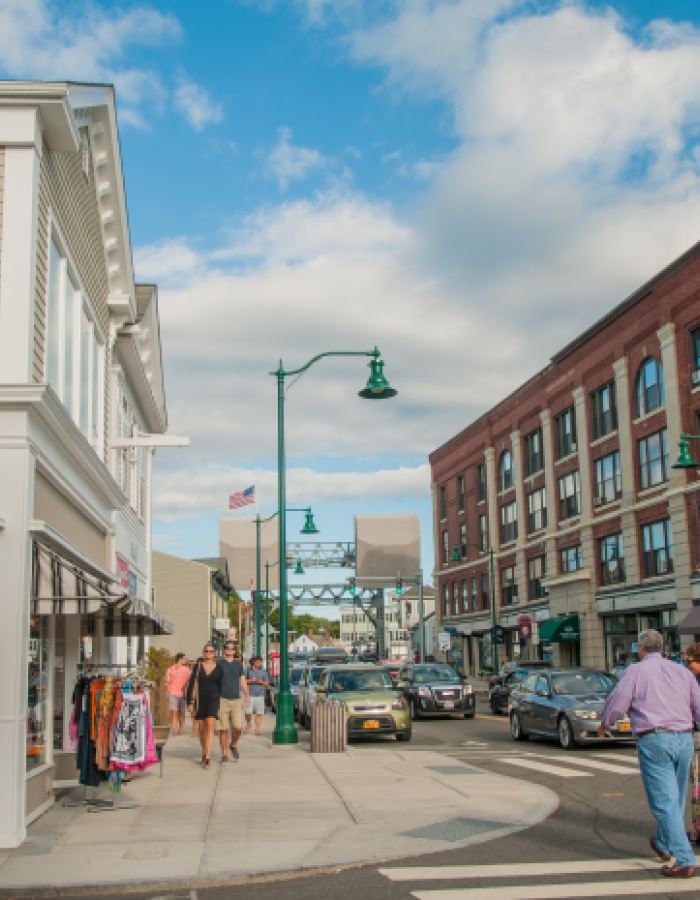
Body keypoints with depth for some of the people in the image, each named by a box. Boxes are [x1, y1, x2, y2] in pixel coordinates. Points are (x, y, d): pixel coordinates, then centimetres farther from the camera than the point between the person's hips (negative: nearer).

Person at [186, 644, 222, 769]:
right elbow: (191, 685, 2)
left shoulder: (218, 668, 3)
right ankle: (204, 753, 28)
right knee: (202, 728, 10)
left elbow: (220, 686, 8)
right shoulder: (198, 667, 3)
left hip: (213, 699, -2)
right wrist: (190, 702, -4)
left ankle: (207, 758, -20)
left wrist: (220, 704, 7)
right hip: (200, 700, 2)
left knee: (210, 726, -15)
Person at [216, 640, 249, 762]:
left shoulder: (239, 664, 12)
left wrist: (247, 696, 1)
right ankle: (224, 753, 11)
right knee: (223, 729, -1)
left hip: (236, 700, 2)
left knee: (238, 728, -9)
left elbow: (243, 682, 13)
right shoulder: (219, 664, 5)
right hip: (222, 700, -2)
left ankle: (233, 745, 19)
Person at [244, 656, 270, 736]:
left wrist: (262, 682, -10)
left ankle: (258, 729, 3)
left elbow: (267, 683, 11)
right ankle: (248, 724, 21)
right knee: (248, 712, -7)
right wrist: (251, 680, -11)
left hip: (260, 695, 1)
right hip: (250, 694, -1)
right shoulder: (248, 670, 4)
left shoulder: (263, 671, 9)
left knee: (259, 713, -3)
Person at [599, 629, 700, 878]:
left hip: (654, 741, -5)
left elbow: (616, 705, -1)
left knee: (665, 802, -4)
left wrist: (604, 724, 18)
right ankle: (663, 845, 37)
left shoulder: (636, 671, 0)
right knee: (676, 799, 20)